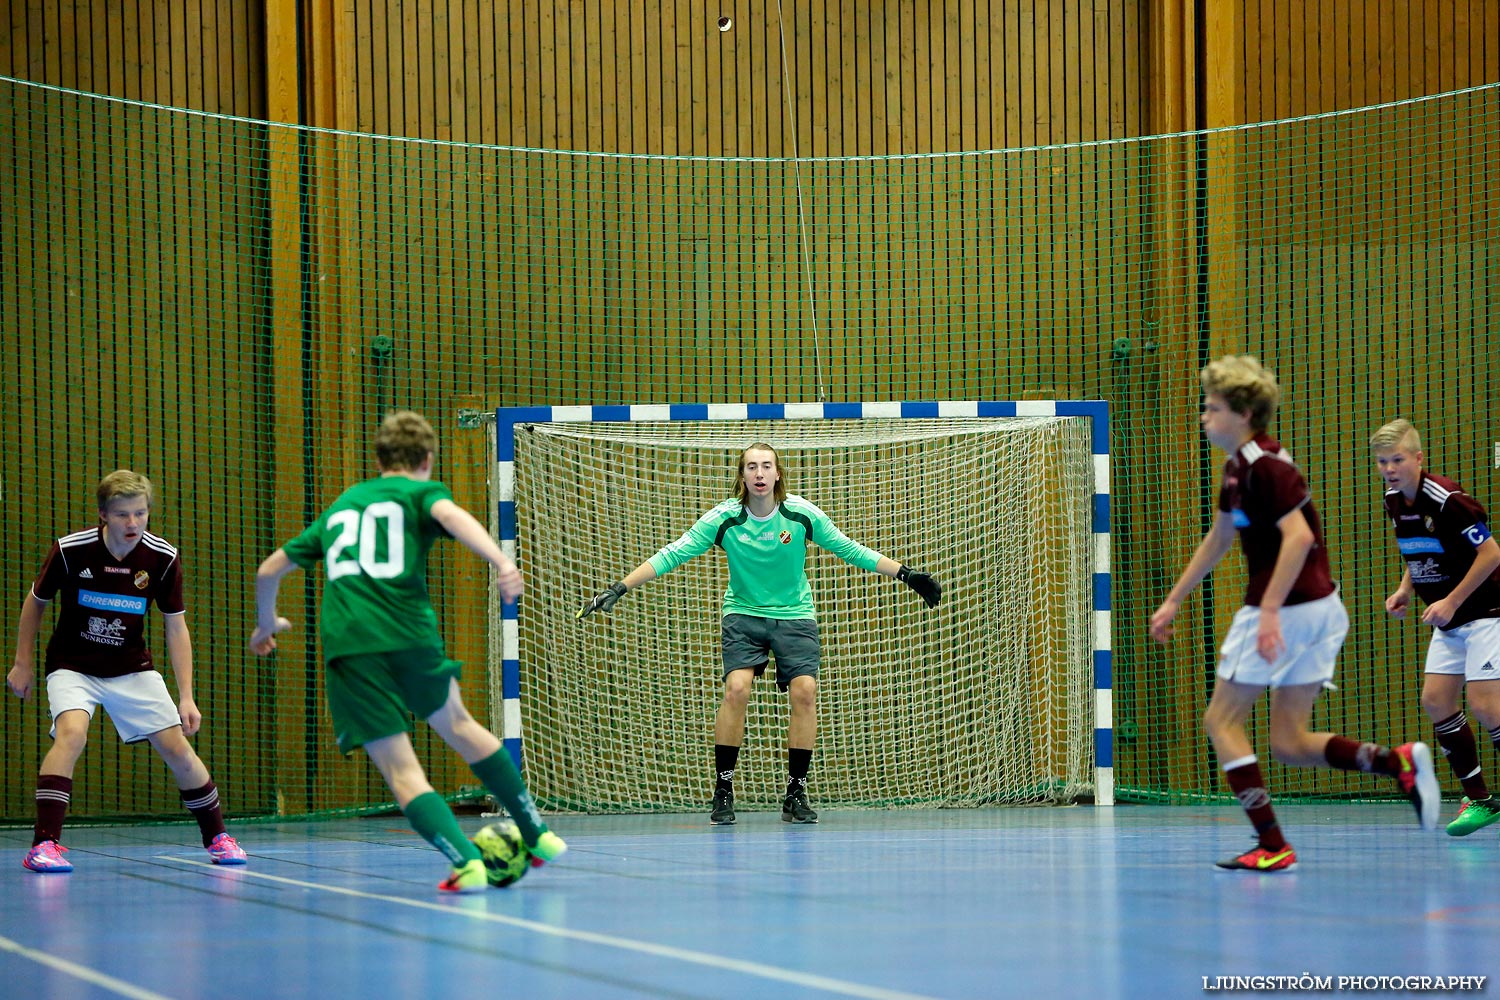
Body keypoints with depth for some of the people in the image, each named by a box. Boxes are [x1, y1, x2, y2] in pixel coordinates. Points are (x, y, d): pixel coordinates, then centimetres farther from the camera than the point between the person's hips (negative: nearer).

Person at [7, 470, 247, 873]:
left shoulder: (164, 558, -14)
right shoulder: (70, 550, -19)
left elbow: (176, 628, -6)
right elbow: (35, 602, 0)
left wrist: (186, 697, -10)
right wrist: (23, 664, 4)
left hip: (132, 669, 2)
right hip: (72, 666, -2)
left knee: (178, 748, -4)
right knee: (72, 733, -30)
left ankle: (217, 837, 17)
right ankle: (44, 845, -28)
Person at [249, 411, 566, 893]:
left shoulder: (340, 506, 26)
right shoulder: (421, 492, 13)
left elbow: (269, 569, 31)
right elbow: (450, 515, -12)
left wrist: (267, 622, 50)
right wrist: (500, 561, -28)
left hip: (346, 644, 1)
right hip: (409, 633, -1)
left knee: (401, 770, 0)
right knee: (457, 725, 24)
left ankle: (465, 861, -19)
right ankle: (537, 835, 31)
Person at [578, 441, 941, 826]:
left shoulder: (801, 513, -10)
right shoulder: (724, 518, -13)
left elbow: (848, 549, 1)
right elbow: (673, 555, -11)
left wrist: (905, 574, 1)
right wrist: (619, 589, -17)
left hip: (795, 615, 1)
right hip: (743, 615, -1)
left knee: (804, 691, -16)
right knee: (736, 689, -21)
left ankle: (795, 794, -3)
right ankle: (723, 791, -11)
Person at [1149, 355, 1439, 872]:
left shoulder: (1264, 465, -15)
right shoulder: (1238, 467, 15)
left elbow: (1298, 537, -27)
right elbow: (1218, 539, 28)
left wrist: (1269, 610, -31)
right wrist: (1173, 601, 30)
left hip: (1287, 611, -9)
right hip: (1321, 611, 9)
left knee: (1221, 719, 3)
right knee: (1289, 745, 9)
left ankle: (1272, 846, -2)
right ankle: (1399, 761, -7)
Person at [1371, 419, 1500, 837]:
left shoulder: (1446, 500, -22)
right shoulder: (1394, 503, 4)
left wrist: (1452, 601, -20)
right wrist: (1405, 591, 3)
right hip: (1449, 621, 9)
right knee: (1436, 700, 1)